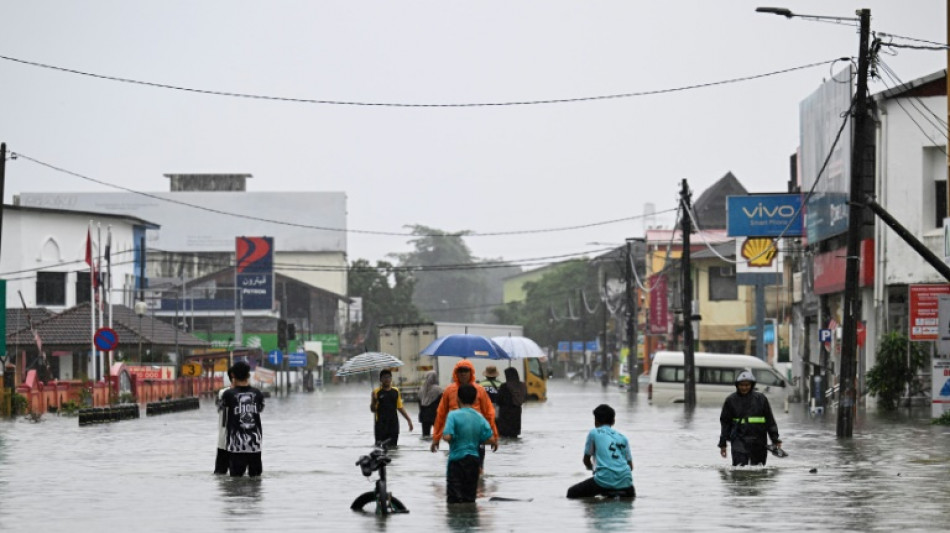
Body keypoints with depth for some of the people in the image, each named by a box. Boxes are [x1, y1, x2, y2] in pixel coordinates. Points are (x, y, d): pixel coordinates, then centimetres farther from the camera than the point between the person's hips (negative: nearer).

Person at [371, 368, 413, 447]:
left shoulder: (396, 391, 9)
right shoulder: (376, 392, -2)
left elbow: (400, 407, 16)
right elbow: (373, 409, -1)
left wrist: (409, 420, 12)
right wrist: (374, 401, -21)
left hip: (394, 423, 3)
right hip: (381, 425, -3)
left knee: (393, 446, 5)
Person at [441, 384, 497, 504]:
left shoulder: (454, 415, -11)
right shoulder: (480, 417, 2)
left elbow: (447, 437, -20)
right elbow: (491, 440, -3)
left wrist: (442, 435, 2)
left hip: (457, 459, -4)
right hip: (473, 459, 4)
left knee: (454, 498, -4)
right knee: (469, 498, 11)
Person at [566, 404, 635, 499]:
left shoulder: (593, 433, 9)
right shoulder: (622, 437, 18)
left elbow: (586, 460, 17)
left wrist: (593, 468, 39)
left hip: (604, 480, -4)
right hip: (625, 482, 4)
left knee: (571, 493, 9)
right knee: (631, 496, 34)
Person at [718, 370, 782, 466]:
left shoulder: (760, 398, 6)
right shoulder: (731, 400, 5)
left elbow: (770, 421, 9)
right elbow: (725, 422, 10)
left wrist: (775, 440, 5)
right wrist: (722, 444, 9)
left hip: (758, 441, 2)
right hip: (739, 440, -2)